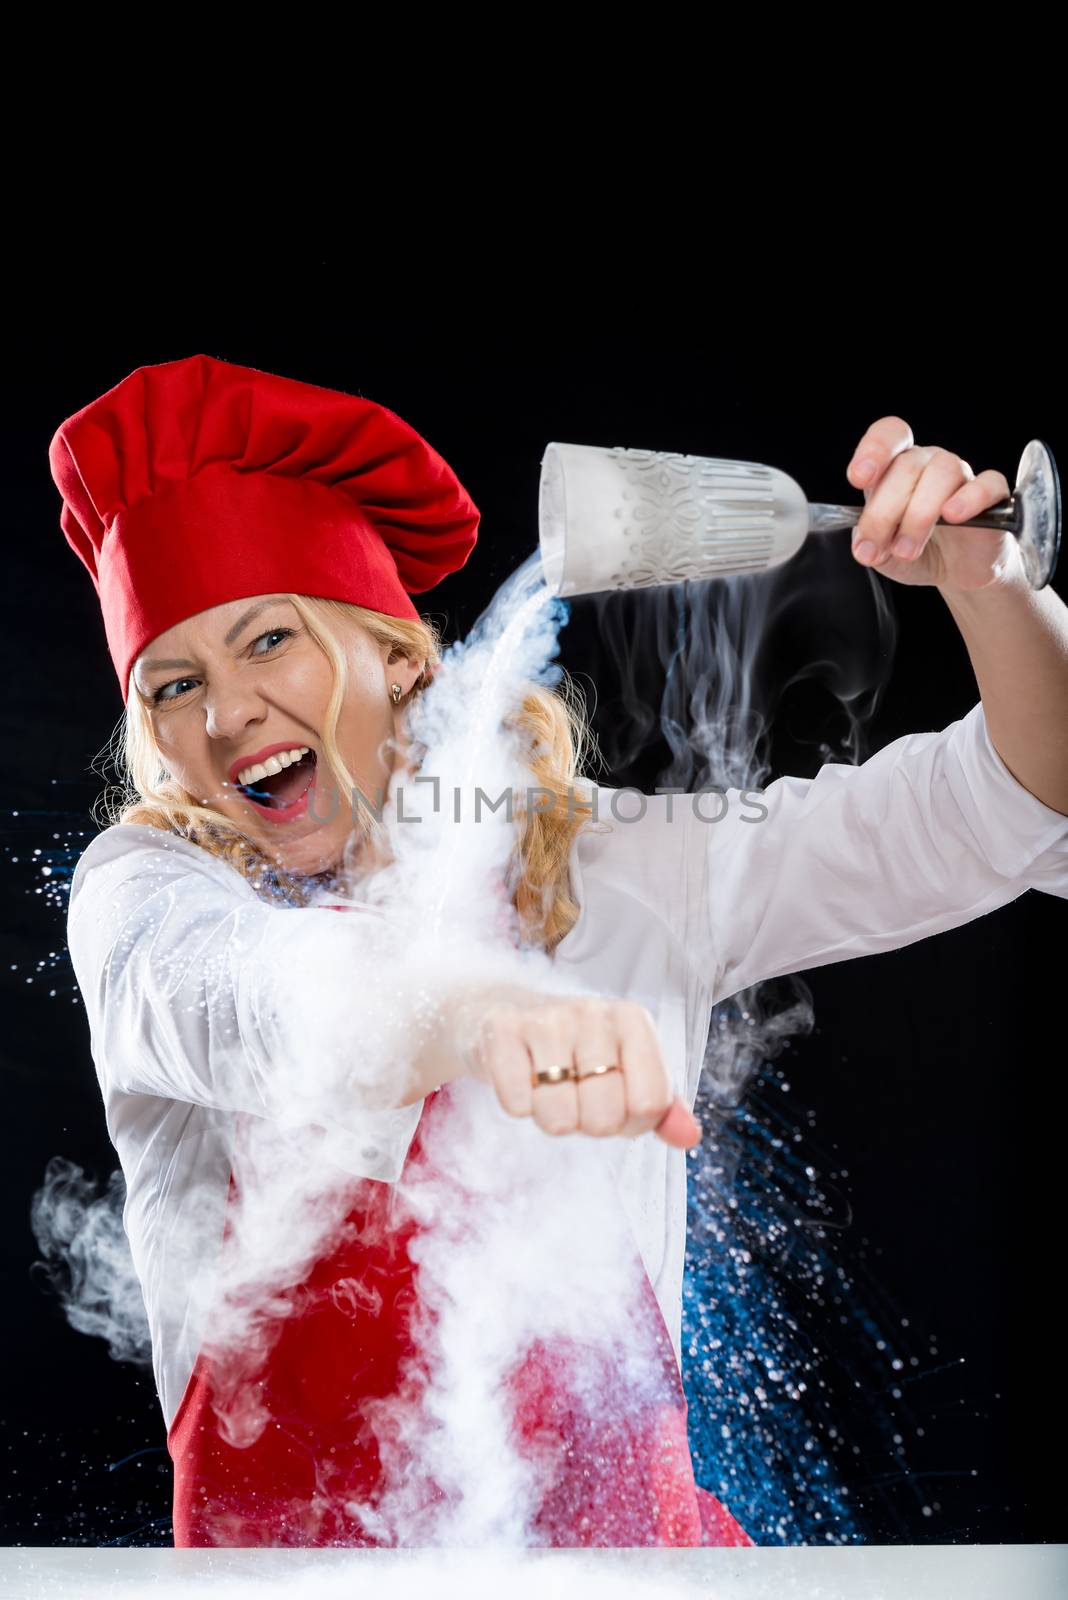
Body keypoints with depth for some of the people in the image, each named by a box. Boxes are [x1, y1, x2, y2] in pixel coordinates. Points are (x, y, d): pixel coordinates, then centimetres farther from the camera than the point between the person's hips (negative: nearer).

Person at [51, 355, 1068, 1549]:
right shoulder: (147, 886, 2)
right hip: (286, 1530, -1)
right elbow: (210, 991, -24)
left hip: (615, 1524, 1)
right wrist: (474, 1017, -43)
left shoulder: (616, 873, 7)